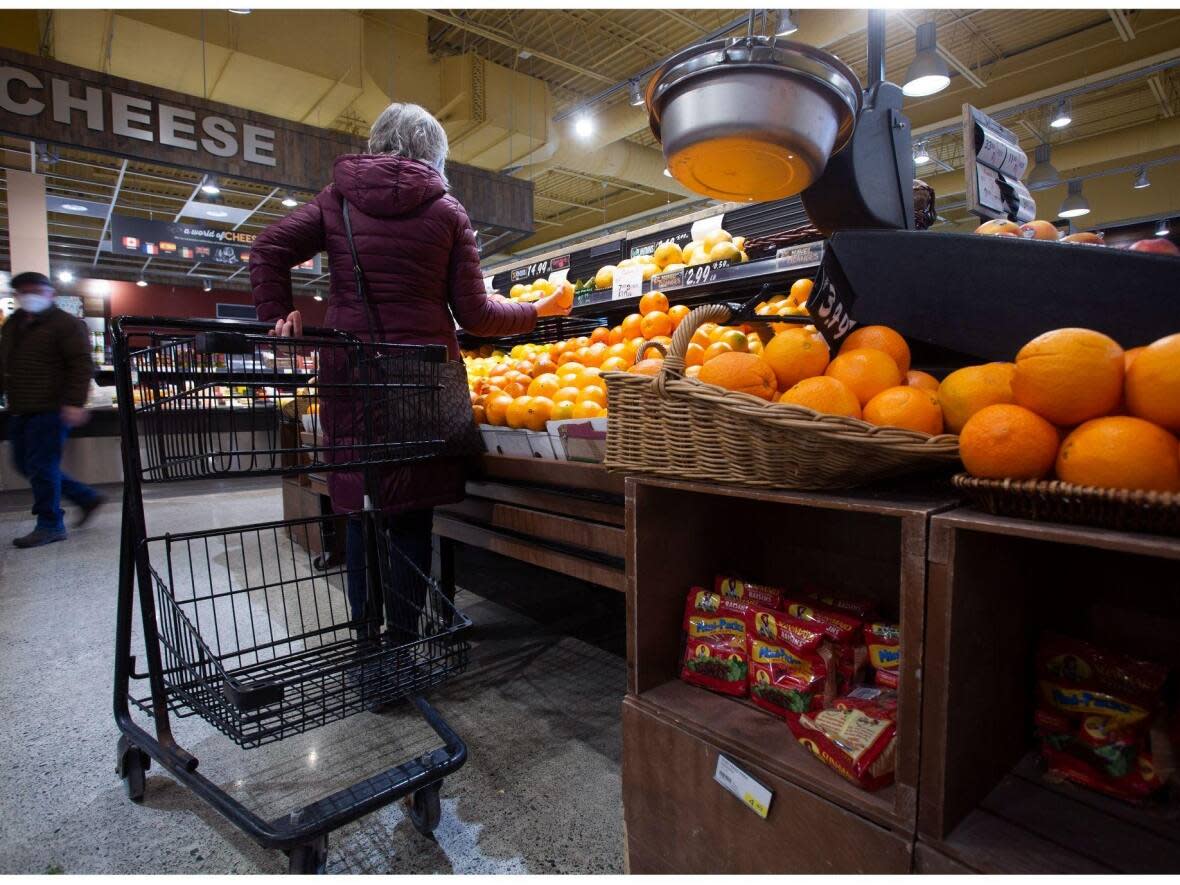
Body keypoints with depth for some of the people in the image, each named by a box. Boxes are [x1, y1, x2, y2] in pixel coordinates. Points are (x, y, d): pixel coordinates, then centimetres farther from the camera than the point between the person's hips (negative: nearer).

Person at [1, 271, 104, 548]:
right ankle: (87, 497, 22)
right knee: (25, 465, 12)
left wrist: (75, 403, -22)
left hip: (50, 410, -9)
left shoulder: (66, 324, -7)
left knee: (41, 466, -6)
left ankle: (50, 525, 6)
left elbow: (82, 366, -15)